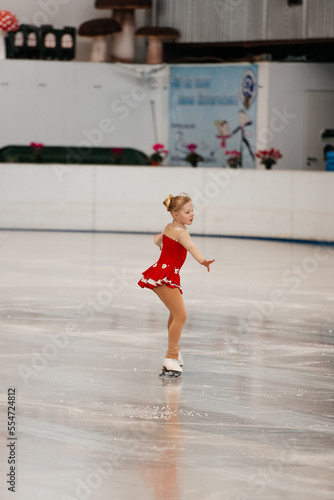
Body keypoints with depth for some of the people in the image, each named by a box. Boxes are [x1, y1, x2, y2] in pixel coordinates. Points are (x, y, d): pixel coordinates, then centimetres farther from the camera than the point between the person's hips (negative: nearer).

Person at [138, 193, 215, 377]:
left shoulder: (169, 228, 12)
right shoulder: (180, 232, -18)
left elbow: (159, 241, 35)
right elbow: (190, 246, -39)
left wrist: (158, 240, 60)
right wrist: (202, 261, -57)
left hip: (161, 271, 11)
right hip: (166, 274, -11)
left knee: (175, 313, 26)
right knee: (181, 315, -16)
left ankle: (174, 349, 42)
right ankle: (171, 359, -17)